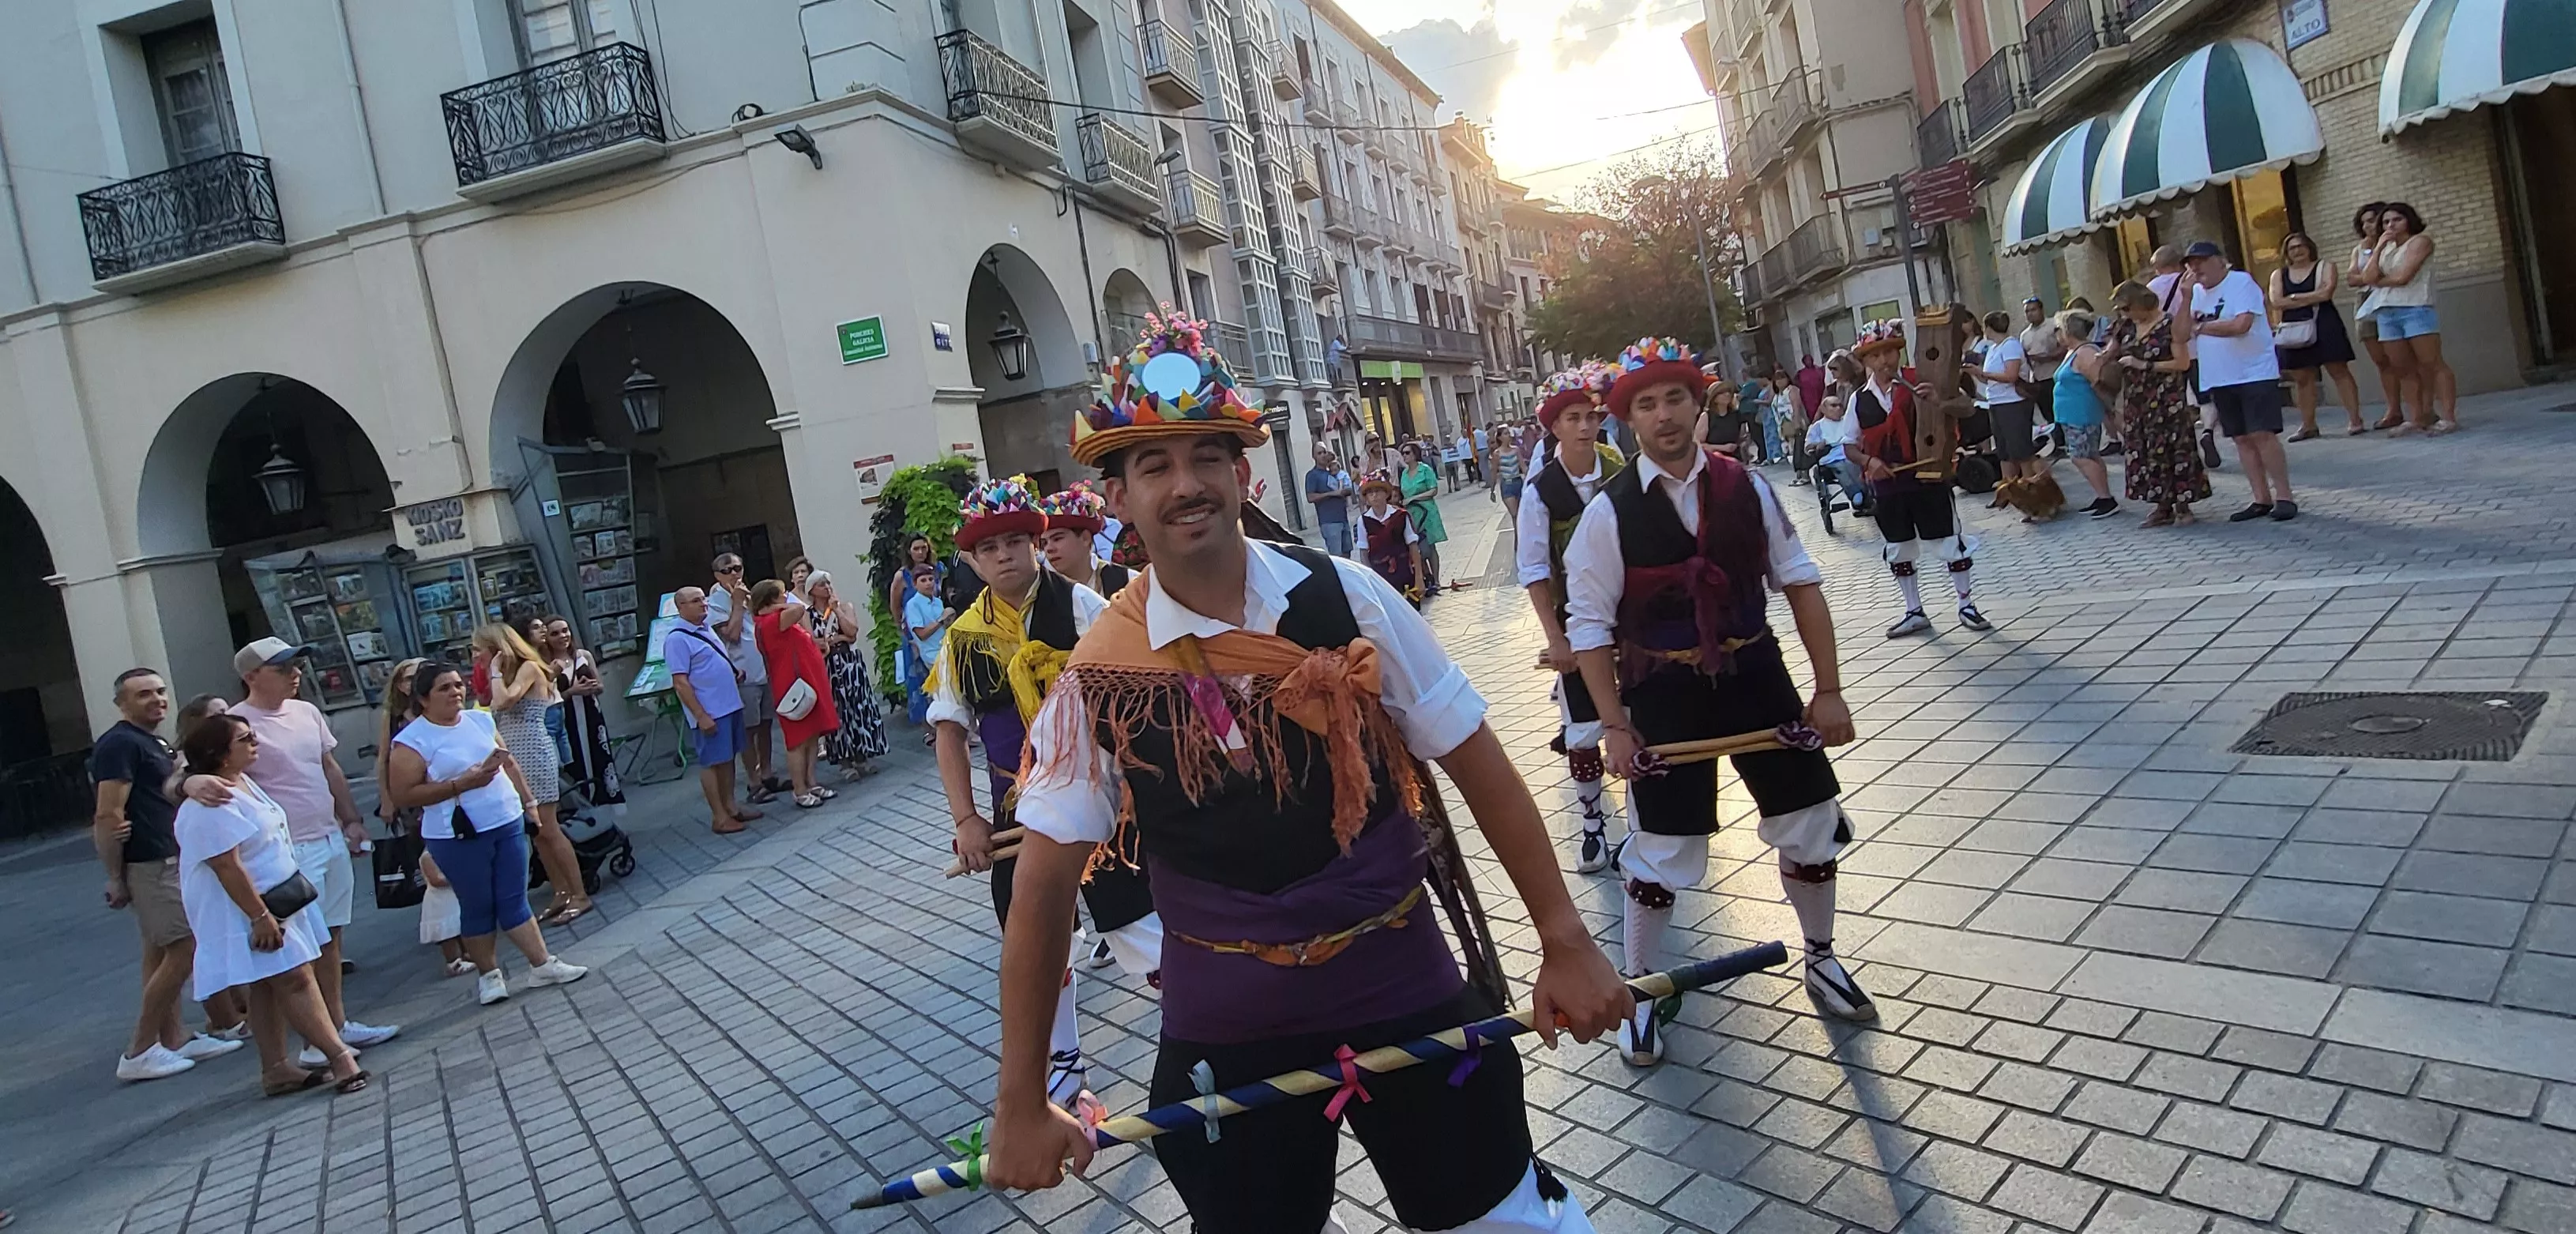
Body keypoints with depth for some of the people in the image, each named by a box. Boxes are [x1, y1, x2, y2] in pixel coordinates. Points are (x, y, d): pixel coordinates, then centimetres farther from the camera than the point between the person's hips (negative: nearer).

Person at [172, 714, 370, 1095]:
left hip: (274, 901, 10)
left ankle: (276, 1069, 17)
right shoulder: (211, 805, -23)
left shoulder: (242, 782, 9)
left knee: (269, 987, 12)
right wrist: (259, 916, -24)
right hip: (244, 911, -10)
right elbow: (227, 866, -26)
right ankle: (340, 1057, -9)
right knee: (296, 979, -10)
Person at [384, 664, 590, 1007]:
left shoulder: (481, 719, 8)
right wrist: (461, 784, -20)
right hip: (458, 837, -5)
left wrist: (527, 801, 13)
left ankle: (542, 964, 12)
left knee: (514, 900, 9)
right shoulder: (412, 741, -11)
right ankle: (488, 973, 20)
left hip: (508, 823, 5)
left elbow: (509, 763, 16)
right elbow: (403, 795, -15)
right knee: (478, 906, 6)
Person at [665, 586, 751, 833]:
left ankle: (730, 806, 23)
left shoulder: (706, 628, 12)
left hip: (729, 704, 9)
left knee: (728, 758, 14)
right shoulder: (677, 639, -14)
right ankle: (719, 818, 4)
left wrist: (735, 672, 8)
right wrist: (701, 716, -20)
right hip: (709, 711, -8)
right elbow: (680, 683, -18)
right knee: (712, 762, -1)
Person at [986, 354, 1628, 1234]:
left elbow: (1479, 767, -4)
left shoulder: (1345, 599, -11)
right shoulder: (1099, 674, -10)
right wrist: (1021, 1104, -4)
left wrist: (1566, 944, -4)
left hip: (1406, 993, 0)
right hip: (1225, 1037, 0)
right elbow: (1043, 892, -5)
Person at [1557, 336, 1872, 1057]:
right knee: (1661, 853, 3)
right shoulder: (1610, 511, -11)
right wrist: (1615, 726, -10)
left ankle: (1821, 961, 39)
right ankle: (1638, 993, 25)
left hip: (1755, 673, 3)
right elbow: (1589, 625, -7)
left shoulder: (1745, 486, -2)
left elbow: (1800, 582, 2)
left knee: (1812, 825, 13)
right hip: (1663, 693, -3)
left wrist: (1829, 690, -2)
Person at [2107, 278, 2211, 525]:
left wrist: (2143, 365, -16)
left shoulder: (2169, 325, -10)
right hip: (2137, 401, 6)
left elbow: (2183, 363, -14)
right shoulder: (2126, 327, 7)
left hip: (2167, 400, -6)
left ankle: (2182, 505, 6)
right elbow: (2108, 355, 21)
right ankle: (2163, 505, 15)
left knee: (2172, 448, -3)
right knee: (2144, 451, 6)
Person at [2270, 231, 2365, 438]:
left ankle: (2355, 421, -4)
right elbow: (2276, 302, -4)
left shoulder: (2325, 267, 4)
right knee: (2301, 378, 5)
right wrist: (2312, 298, -6)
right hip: (2294, 330, 3)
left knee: (2339, 371, -5)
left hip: (2324, 326, -3)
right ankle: (2308, 425, 13)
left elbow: (2326, 293, -12)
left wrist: (2294, 298, -5)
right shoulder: (2279, 275, 11)